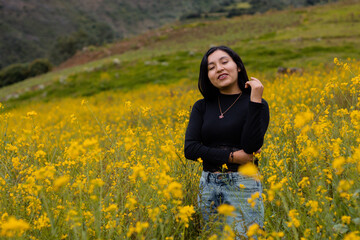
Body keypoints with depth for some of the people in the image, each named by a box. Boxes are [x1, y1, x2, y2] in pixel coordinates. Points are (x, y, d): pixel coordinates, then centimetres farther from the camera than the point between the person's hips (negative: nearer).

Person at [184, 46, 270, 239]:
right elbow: (190, 149, -3)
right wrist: (231, 156, -11)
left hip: (243, 186, -3)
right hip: (208, 186, 4)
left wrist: (255, 100, -17)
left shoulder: (256, 104, 0)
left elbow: (251, 146, -15)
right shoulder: (201, 107, 8)